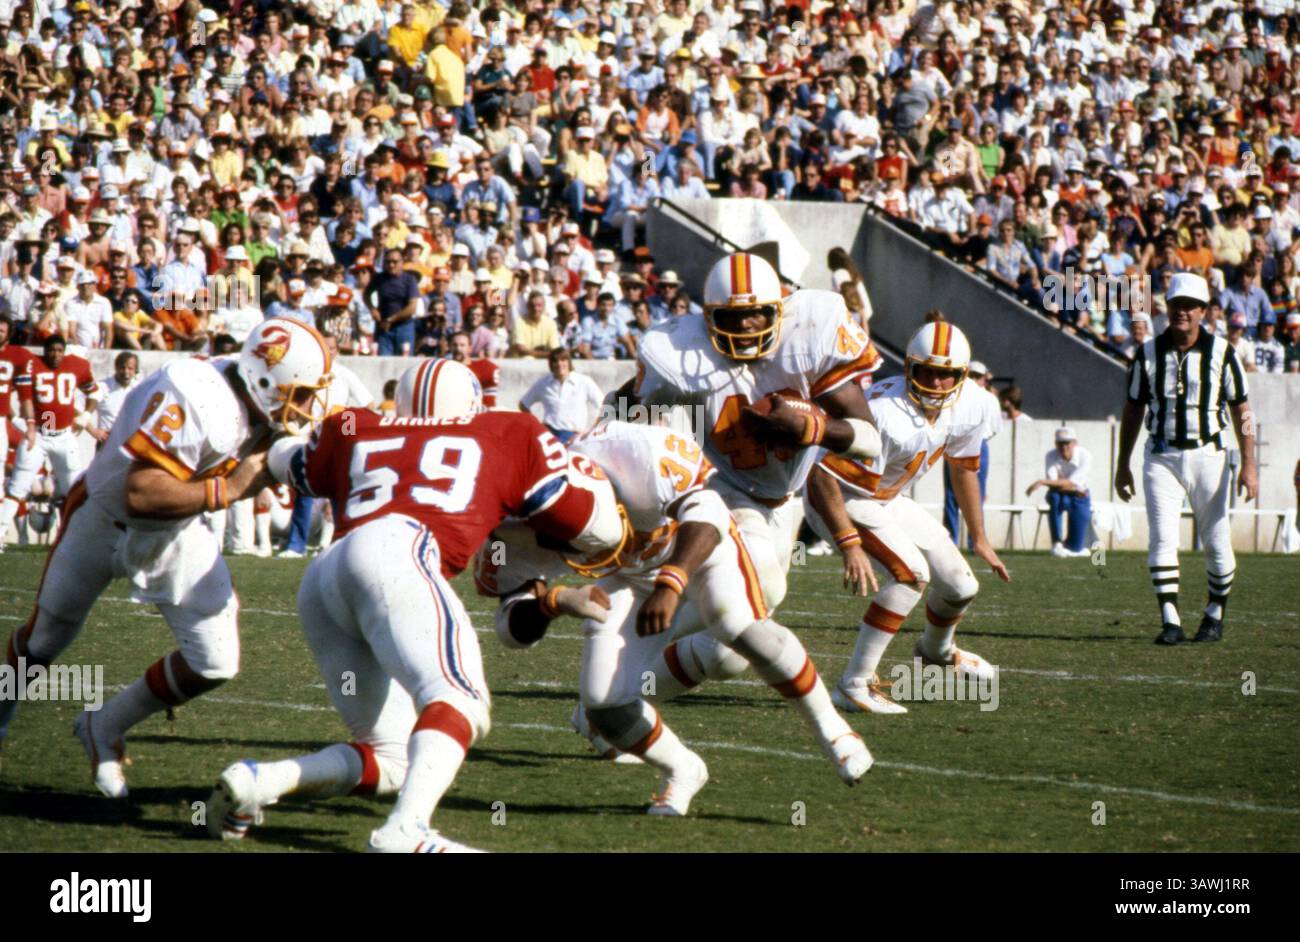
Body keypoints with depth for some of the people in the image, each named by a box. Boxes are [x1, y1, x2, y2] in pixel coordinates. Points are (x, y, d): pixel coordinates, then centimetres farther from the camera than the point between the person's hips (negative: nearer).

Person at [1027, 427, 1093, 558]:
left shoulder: (1085, 456, -23)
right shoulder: (1051, 456, -19)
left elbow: (1071, 483, -33)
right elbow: (1053, 486, -25)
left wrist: (1043, 482, -41)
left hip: (1080, 498, 0)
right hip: (1061, 496, 0)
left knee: (1076, 549, -8)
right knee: (1054, 496, -41)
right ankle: (1057, 543, -30)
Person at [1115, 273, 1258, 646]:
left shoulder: (1221, 353, -3)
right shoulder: (1148, 353, 3)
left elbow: (1240, 409, 0)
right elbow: (1133, 410, 11)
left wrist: (1249, 464, -6)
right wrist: (1122, 464, 12)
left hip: (1207, 455, -1)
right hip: (1161, 457, 1)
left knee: (1217, 544, 4)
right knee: (1162, 541, -9)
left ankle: (1215, 614, 24)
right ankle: (1170, 621, -7)